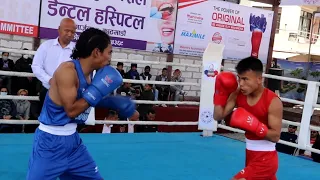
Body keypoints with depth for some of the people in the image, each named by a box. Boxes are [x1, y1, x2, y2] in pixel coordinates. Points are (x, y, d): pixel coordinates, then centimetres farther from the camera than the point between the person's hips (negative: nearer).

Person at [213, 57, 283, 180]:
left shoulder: (273, 102, -20)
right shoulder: (238, 95, -4)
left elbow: (275, 136, -19)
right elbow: (218, 116, -3)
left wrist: (255, 126, -33)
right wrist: (221, 92, -12)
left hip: (265, 158, -7)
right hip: (250, 155, 8)